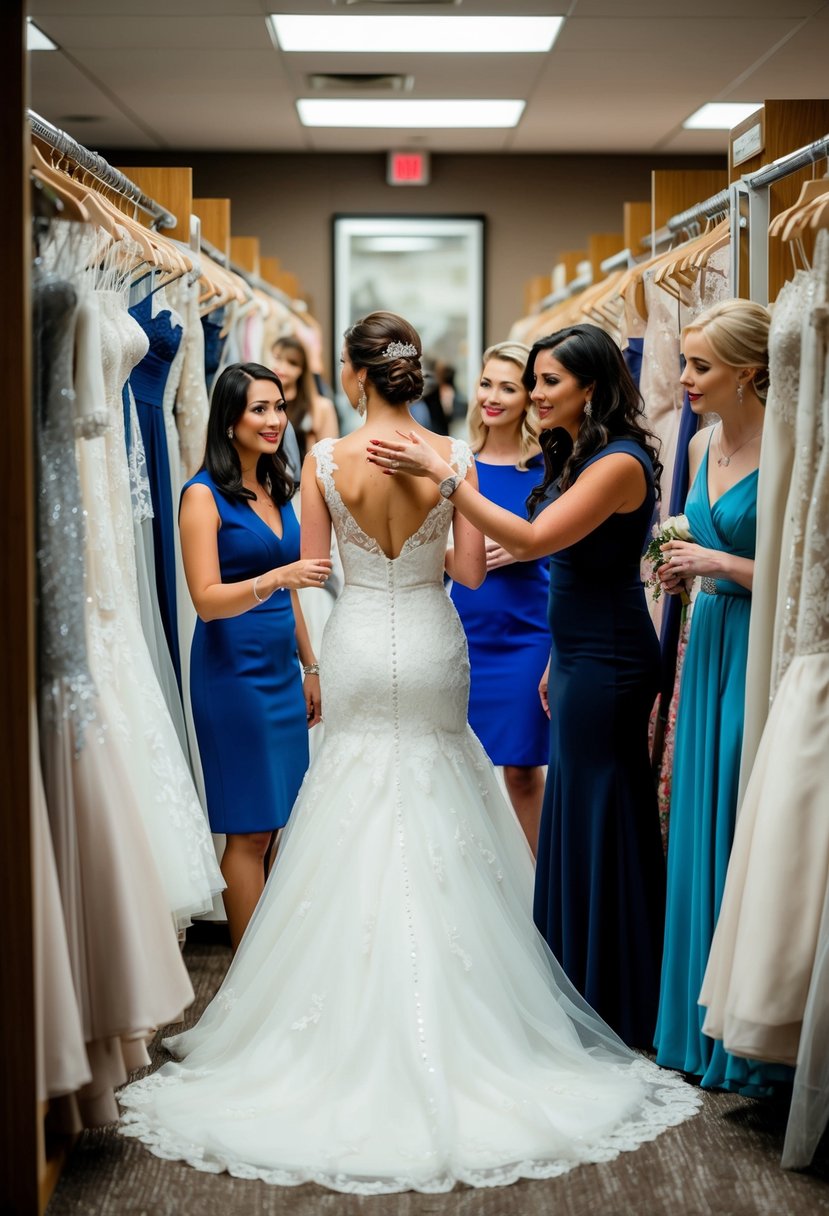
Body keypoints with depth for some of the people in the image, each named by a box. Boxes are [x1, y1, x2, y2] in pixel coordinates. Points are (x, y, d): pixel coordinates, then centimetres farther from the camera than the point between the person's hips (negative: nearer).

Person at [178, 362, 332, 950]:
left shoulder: (277, 491, 13)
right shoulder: (204, 495, -9)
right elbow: (207, 599, -17)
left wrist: (310, 667, 20)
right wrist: (276, 578, -31)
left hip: (282, 671, 7)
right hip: (234, 673, -7)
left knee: (279, 822, 7)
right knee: (251, 830, -3)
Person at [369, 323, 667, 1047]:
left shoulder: (621, 464, -18)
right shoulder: (577, 456, 13)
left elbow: (531, 540, -26)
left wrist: (440, 473, -25)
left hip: (607, 664, -10)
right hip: (579, 657, 10)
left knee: (601, 817, -1)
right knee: (574, 816, 14)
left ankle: (615, 1007, 12)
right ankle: (579, 982, 26)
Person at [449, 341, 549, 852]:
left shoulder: (546, 467, -3)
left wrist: (523, 549, -12)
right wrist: (460, 555, -5)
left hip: (526, 633, -3)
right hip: (465, 630, 3)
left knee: (523, 768, 3)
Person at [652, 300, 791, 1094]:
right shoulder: (703, 446, 10)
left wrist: (720, 565, -18)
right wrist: (684, 572, 4)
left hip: (759, 652, -8)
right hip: (708, 644, 8)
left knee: (743, 831, -3)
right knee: (698, 830, 13)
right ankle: (699, 1022, 25)